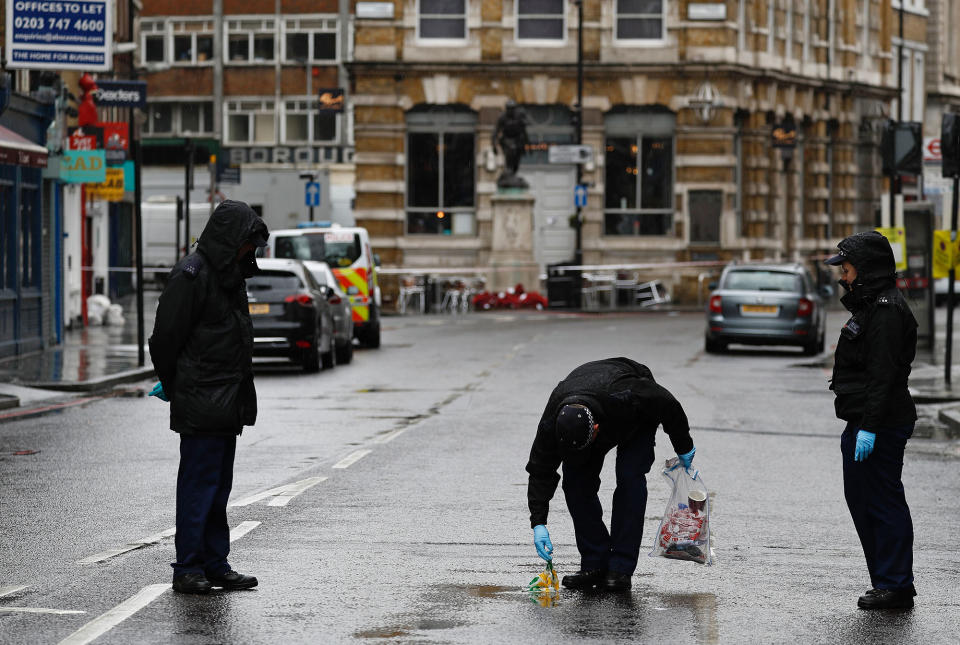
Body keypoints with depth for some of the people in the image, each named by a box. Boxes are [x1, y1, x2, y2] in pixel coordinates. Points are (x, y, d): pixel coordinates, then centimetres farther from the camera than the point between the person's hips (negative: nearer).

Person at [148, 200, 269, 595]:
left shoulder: (229, 274, 16)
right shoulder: (191, 275, -14)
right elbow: (166, 339, -15)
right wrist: (175, 387, -3)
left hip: (226, 405, 9)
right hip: (200, 405, -9)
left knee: (218, 486, 12)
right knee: (199, 483, -6)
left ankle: (216, 565, 18)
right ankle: (188, 569, -1)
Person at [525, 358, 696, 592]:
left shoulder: (626, 397, -46)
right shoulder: (552, 423, -36)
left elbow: (668, 406, -26)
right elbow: (540, 471, -24)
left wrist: (684, 447, -11)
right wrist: (539, 523, -31)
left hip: (639, 419, -3)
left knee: (629, 478, -20)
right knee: (576, 481, -13)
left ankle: (620, 568, -16)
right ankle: (595, 565, -4)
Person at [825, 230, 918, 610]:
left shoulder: (887, 311, -16)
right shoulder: (869, 306, 17)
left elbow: (883, 375, -22)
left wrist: (870, 426, -25)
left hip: (881, 426, -11)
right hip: (862, 425, 11)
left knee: (883, 503, -6)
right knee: (860, 499, 15)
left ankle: (896, 585, 0)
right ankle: (886, 582, 22)